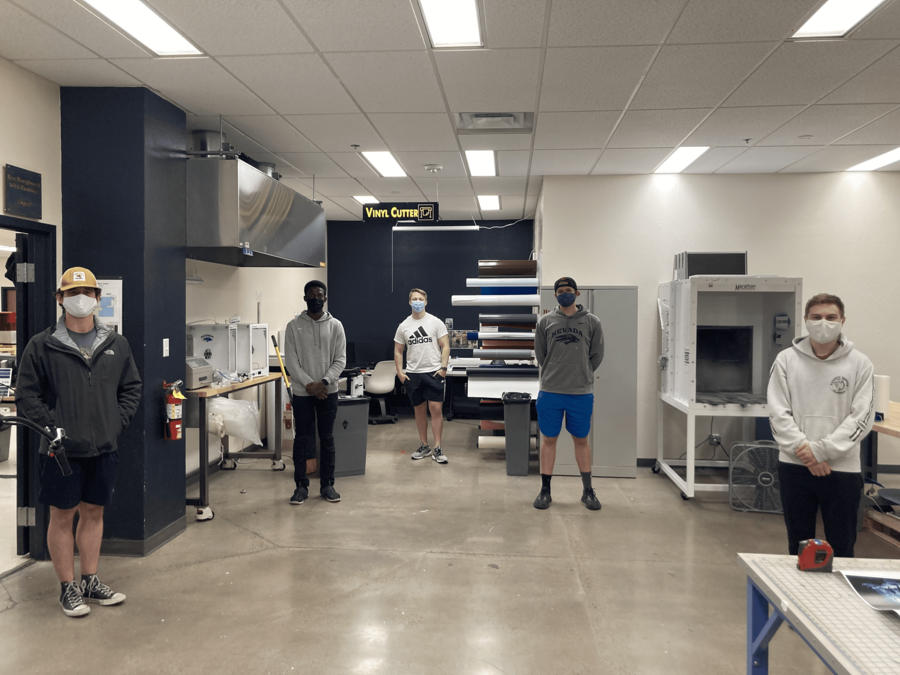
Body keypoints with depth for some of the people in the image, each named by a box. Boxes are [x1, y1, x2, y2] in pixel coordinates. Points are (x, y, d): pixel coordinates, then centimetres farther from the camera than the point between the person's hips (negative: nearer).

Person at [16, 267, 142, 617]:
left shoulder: (116, 344, 5)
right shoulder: (42, 346, -5)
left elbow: (131, 387, 12)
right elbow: (26, 395, -4)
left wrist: (118, 421, 0)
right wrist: (54, 427, -13)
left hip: (104, 447, 4)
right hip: (62, 450, -3)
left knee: (94, 513, 14)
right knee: (62, 516, 7)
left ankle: (90, 581, 28)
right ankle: (68, 587, 21)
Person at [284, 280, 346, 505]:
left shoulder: (335, 325, 1)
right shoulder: (294, 326, -1)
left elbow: (340, 359, -3)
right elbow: (291, 362, -5)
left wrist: (323, 383, -15)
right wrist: (309, 384, -14)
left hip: (328, 391, 1)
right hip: (301, 393, -1)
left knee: (327, 438, 7)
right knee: (301, 439, 5)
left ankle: (327, 485, 17)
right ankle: (301, 486, 16)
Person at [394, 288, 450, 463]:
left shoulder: (436, 322, 0)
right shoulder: (403, 326, 7)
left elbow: (445, 346, -2)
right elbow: (398, 351, 12)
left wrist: (443, 367, -12)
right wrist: (399, 371, 1)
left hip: (433, 372, -3)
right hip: (413, 374, 3)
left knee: (436, 409, -7)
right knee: (419, 410, 10)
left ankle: (437, 449, -1)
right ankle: (424, 446, 21)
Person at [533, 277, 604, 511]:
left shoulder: (592, 322, 1)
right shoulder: (545, 322, 2)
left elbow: (596, 355, 6)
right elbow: (540, 354, 9)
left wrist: (582, 375, 7)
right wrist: (553, 374, 8)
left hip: (581, 393, 0)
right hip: (550, 392, 0)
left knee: (581, 440, 10)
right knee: (549, 440, 8)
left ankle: (588, 491, 23)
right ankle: (545, 490, 19)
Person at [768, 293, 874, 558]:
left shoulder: (860, 364, -1)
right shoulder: (786, 360, 1)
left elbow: (862, 417, -6)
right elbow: (778, 413, -3)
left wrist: (821, 449, -15)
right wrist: (804, 449, -14)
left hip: (843, 469, -1)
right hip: (794, 467, 1)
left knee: (842, 546, 9)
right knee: (799, 543, 15)